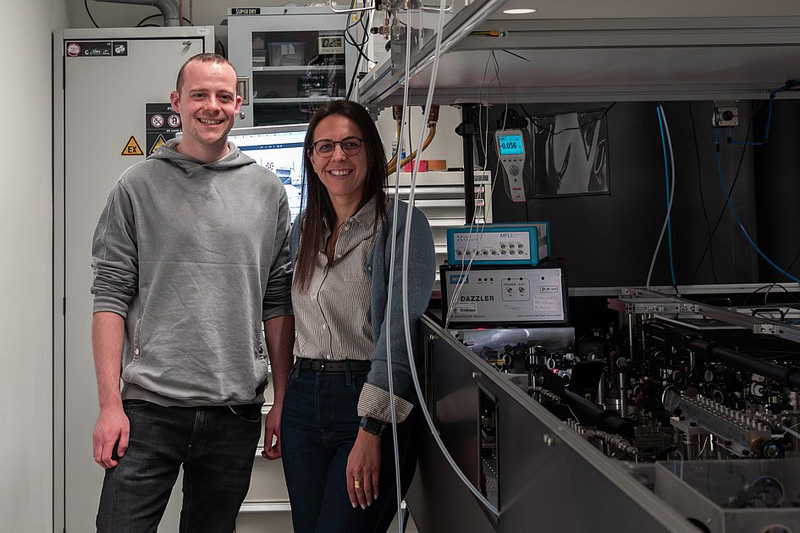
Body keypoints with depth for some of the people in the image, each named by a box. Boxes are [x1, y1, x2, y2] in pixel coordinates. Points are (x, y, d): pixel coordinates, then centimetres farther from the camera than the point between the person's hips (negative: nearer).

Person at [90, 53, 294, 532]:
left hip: (237, 413, 2)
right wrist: (110, 403, -8)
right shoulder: (139, 186, 2)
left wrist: (283, 401, 5)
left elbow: (278, 303, 8)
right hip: (149, 408, -2)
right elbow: (111, 297, -1)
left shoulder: (268, 190, 8)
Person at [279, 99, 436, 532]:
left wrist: (371, 431, -21)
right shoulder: (303, 228, 13)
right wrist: (283, 400, 16)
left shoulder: (402, 223, -7)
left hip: (374, 404, -6)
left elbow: (399, 330, -15)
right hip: (303, 401, 6)